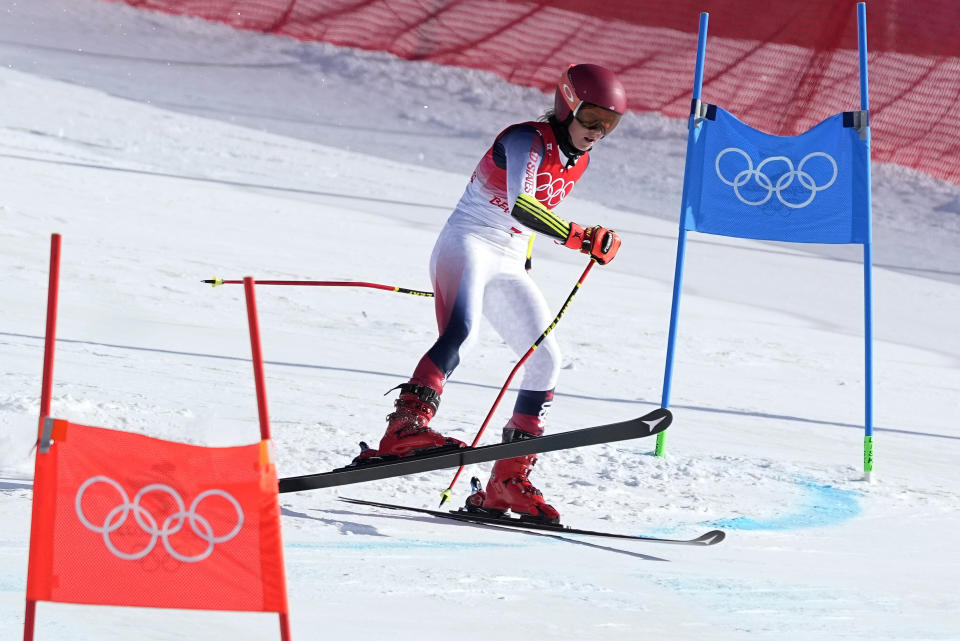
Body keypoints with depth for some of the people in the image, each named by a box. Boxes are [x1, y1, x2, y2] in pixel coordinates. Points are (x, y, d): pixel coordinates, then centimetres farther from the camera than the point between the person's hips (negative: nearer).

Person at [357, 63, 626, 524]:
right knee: (460, 332, -35)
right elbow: (519, 205, -31)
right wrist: (580, 237, -37)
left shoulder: (577, 161, 11)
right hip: (467, 245, -9)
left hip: (508, 266, 9)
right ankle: (405, 426, -51)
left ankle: (507, 482, 5)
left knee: (546, 362, 1)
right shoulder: (525, 141, -14)